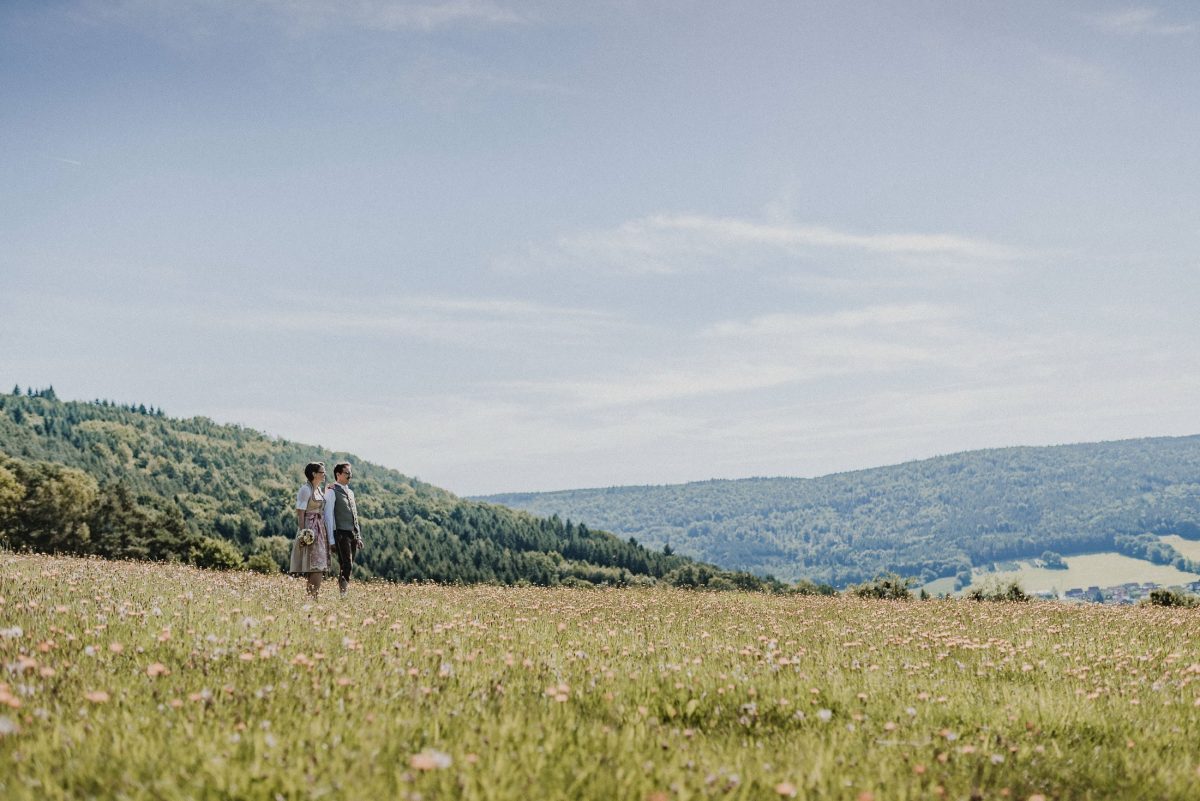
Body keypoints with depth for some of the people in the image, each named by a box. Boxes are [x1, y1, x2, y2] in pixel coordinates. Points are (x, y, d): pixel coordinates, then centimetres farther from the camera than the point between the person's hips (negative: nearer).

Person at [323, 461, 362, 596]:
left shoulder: (350, 492, 20)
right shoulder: (333, 492, -4)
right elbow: (328, 516, -7)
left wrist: (359, 536, 18)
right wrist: (332, 540, -12)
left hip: (353, 534, 7)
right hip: (341, 534, -7)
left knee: (349, 566, 6)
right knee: (346, 565, -15)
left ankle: (344, 592, 10)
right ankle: (342, 593, -16)